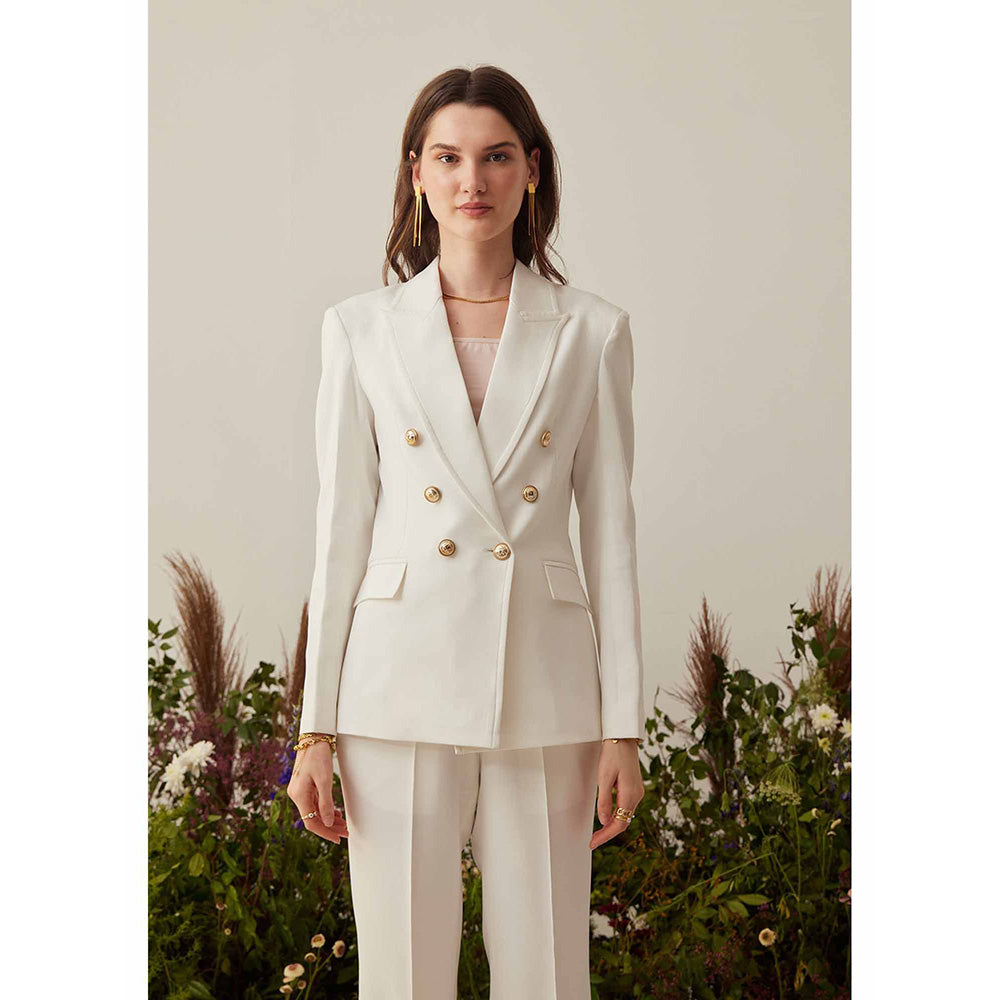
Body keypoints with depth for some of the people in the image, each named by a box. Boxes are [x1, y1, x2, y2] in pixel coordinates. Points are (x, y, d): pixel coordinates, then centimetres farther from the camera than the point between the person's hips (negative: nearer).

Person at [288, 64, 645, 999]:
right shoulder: (360, 328, 4)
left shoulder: (591, 331, 4)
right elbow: (341, 528, 4)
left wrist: (624, 726, 0)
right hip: (403, 681, 0)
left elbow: (610, 529, 4)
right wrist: (315, 730, 0)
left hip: (543, 683, 0)